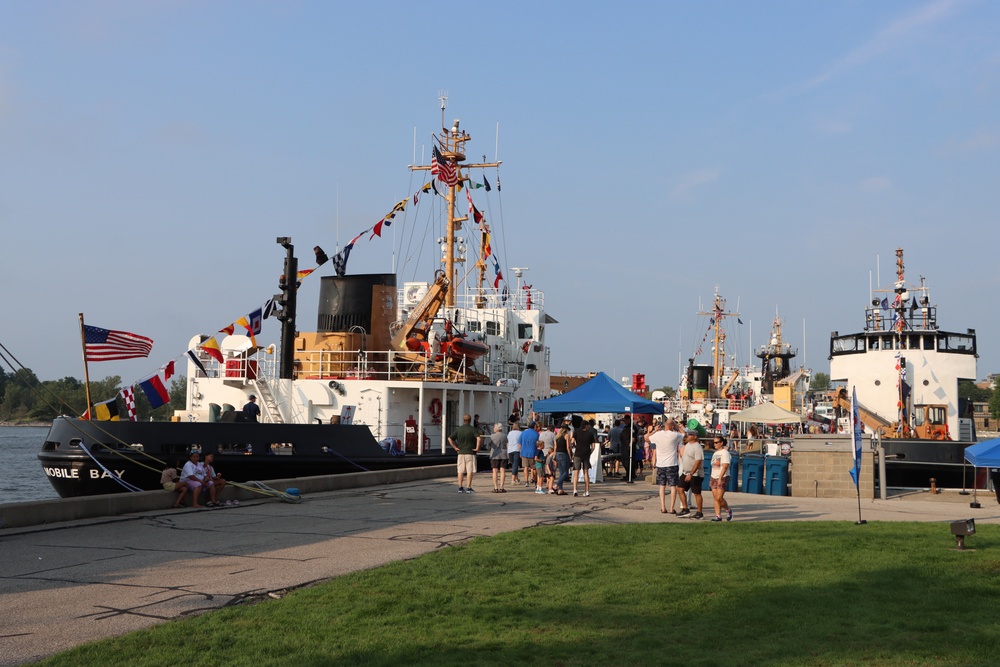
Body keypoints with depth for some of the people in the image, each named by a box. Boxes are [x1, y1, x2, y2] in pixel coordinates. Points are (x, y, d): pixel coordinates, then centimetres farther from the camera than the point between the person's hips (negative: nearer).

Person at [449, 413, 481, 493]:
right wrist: (477, 448, -12)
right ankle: (469, 488, -2)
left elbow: (450, 439, 3)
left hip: (461, 453, 4)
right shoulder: (473, 429, -8)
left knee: (461, 471, 8)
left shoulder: (458, 429, 5)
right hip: (470, 453, -4)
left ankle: (460, 487, 8)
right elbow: (479, 439, -23)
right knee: (470, 471, -1)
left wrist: (455, 447, 6)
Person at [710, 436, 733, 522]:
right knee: (715, 498, 2)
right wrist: (711, 479, 16)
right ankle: (718, 516, 5)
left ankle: (728, 510, 11)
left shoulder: (725, 453, -10)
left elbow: (725, 467, -18)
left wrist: (720, 478, -25)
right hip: (714, 478, 8)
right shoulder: (715, 453, 16)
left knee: (719, 498, -12)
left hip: (723, 478, -8)